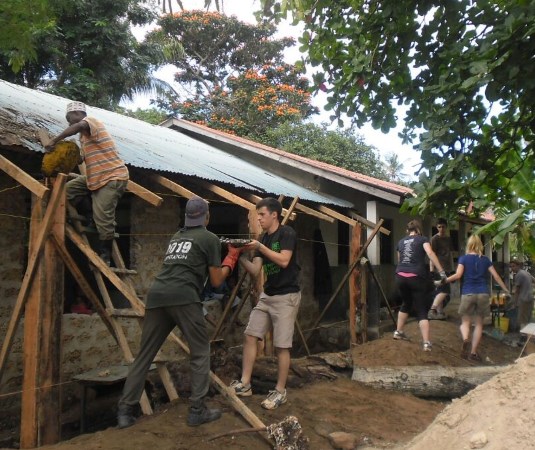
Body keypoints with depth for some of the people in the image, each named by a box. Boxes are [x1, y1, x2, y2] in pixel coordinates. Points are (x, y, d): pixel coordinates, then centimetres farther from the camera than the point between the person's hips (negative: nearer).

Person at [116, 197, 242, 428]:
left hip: (157, 295, 6)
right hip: (183, 297, -6)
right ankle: (197, 410, 8)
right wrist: (231, 257, 27)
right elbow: (216, 280, 13)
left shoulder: (176, 237, 28)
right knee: (200, 352, 9)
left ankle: (125, 411, 12)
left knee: (144, 354, 11)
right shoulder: (210, 238, 11)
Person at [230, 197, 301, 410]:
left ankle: (280, 391, 8)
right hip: (267, 295, 8)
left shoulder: (286, 233, -9)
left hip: (286, 296, -8)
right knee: (250, 335, 4)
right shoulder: (264, 239, 11)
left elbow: (284, 261, -22)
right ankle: (245, 384, 12)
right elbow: (254, 270, 5)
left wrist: (260, 247, -22)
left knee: (281, 346, -4)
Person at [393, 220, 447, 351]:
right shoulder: (422, 239, 5)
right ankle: (426, 343, -8)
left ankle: (398, 332, 34)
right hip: (416, 278, -4)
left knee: (406, 304, 27)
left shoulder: (401, 242, 18)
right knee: (421, 311, 1)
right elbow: (430, 253, -13)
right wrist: (442, 271, -17)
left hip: (401, 277, 4)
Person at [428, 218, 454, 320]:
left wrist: (452, 270, 20)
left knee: (440, 293, 8)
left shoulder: (448, 239, 18)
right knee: (444, 291, -18)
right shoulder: (435, 239, -4)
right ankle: (432, 311, -21)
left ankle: (439, 313, 13)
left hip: (447, 270, 7)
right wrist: (432, 271, -15)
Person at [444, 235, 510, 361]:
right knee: (479, 324, 10)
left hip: (468, 294, -2)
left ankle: (466, 340, -22)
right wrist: (506, 290, 18)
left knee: (465, 322, 9)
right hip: (483, 294, 2)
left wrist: (444, 280, 1)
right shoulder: (485, 259, 10)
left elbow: (458, 275, -10)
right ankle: (473, 352, 8)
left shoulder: (463, 258, 1)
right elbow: (496, 276, 9)